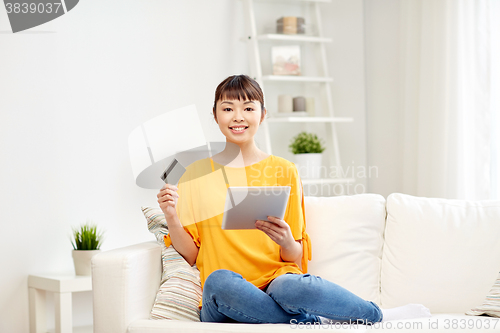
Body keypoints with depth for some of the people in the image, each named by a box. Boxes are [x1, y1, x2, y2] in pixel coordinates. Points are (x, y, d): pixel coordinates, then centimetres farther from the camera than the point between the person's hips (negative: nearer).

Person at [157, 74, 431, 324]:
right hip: (225, 305, 1)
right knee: (219, 281, -36)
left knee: (288, 287, -38)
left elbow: (295, 257, 8)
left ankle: (375, 315, -13)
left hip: (275, 281, -1)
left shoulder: (283, 171, 10)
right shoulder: (196, 175, 11)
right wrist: (171, 216, -9)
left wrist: (286, 242, -14)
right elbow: (190, 254, 9)